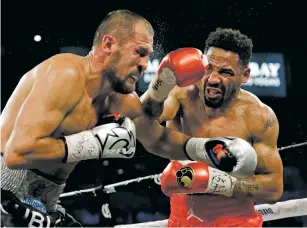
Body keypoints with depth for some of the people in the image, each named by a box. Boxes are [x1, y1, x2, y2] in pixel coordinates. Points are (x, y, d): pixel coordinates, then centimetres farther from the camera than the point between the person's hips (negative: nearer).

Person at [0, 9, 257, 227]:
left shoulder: (123, 100, 7)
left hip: (42, 207, 9)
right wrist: (97, 143, -22)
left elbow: (159, 140, 28)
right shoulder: (66, 74, -19)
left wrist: (210, 149, 12)